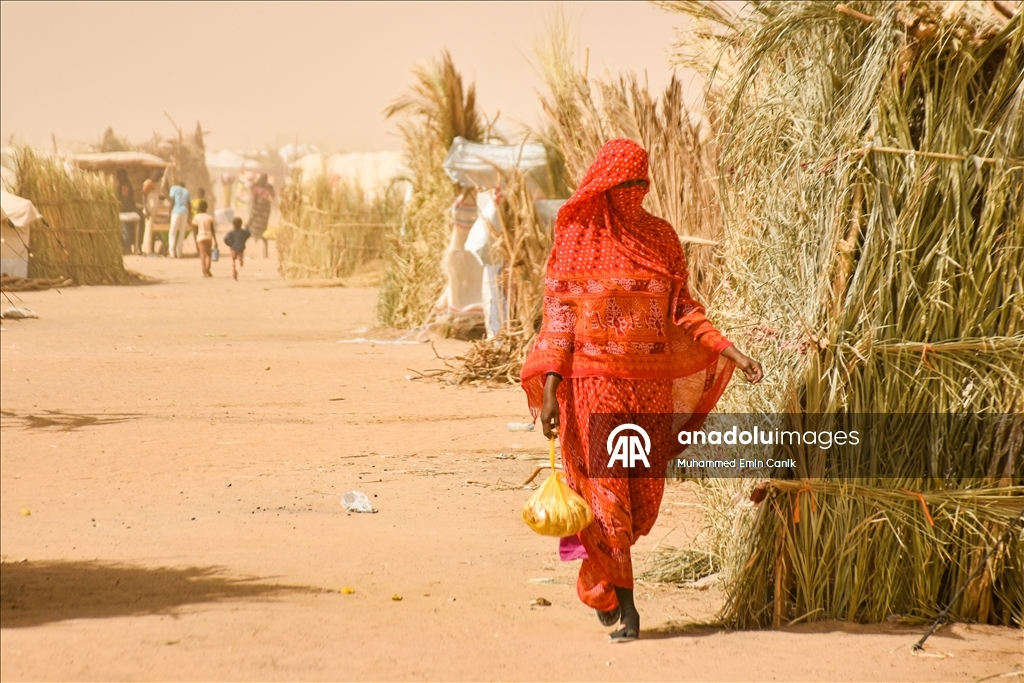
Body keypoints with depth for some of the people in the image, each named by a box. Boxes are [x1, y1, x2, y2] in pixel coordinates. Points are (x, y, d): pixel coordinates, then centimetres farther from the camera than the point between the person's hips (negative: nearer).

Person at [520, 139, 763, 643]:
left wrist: (729, 351, -3)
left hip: (651, 383, 3)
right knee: (605, 489, -5)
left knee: (644, 492, 5)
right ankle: (621, 602, 2)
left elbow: (682, 307, 10)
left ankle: (600, 578, 28)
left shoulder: (660, 236, 8)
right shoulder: (576, 239, 0)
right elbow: (558, 315, -1)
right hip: (594, 381, -3)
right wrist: (549, 389, -8)